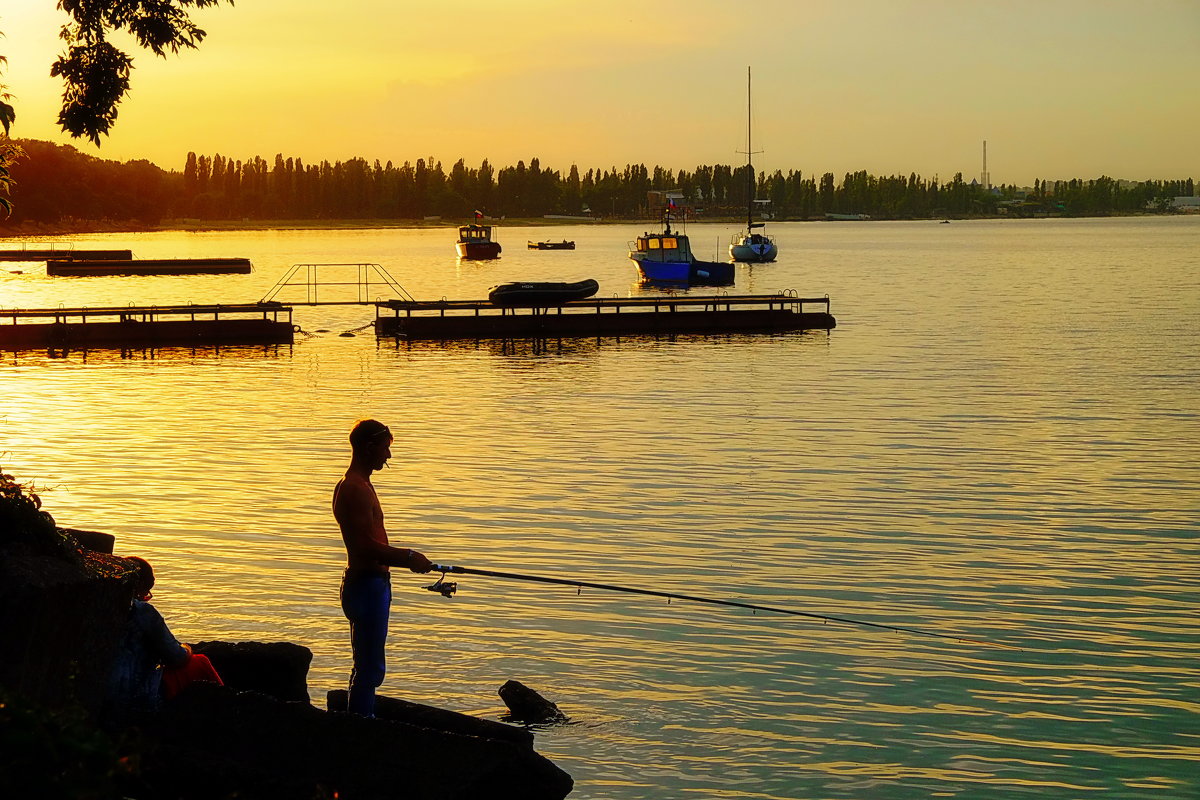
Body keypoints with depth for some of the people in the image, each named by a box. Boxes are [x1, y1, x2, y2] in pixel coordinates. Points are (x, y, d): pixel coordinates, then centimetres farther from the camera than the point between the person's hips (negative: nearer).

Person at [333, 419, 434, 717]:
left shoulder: (354, 485, 16)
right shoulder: (357, 489, -18)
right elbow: (367, 546, -24)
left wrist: (406, 557, 15)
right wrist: (408, 558, -16)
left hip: (371, 583, 11)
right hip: (367, 585, -11)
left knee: (368, 667, 17)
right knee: (370, 667, -7)